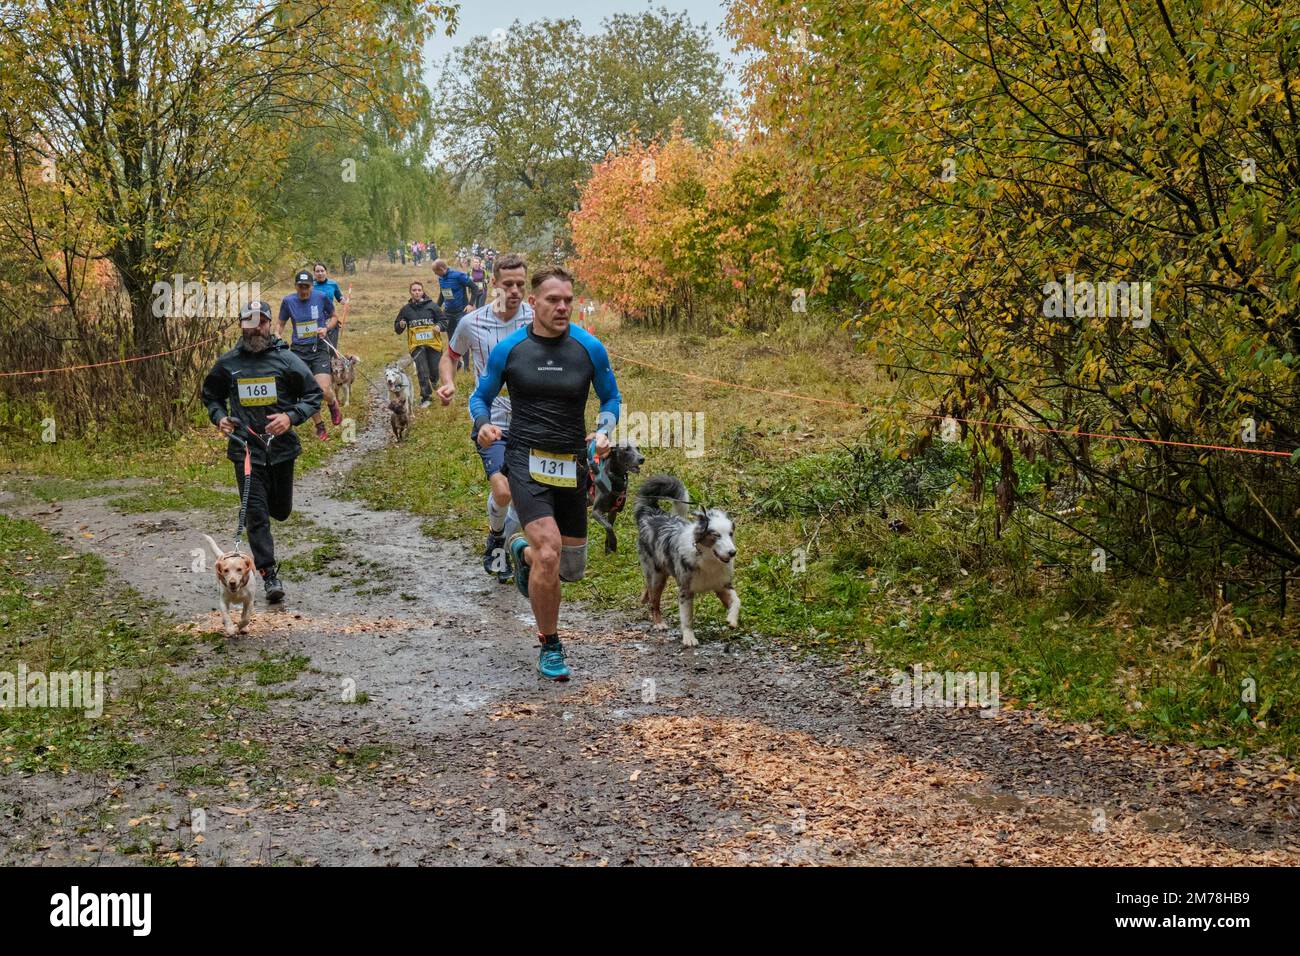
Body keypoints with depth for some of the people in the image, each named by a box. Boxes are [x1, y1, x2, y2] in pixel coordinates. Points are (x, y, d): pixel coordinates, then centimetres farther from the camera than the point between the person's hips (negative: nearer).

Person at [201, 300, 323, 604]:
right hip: (245, 449, 0)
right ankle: (269, 575, -5)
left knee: (281, 510, 15)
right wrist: (219, 417, 0)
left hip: (281, 446, 0)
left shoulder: (286, 360, -3)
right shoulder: (227, 364, 3)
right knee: (256, 514, -7)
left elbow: (314, 394, 1)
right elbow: (211, 395, 20)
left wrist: (291, 417, -14)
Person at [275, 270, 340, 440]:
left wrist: (326, 328, -8)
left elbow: (333, 317, 12)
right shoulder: (288, 301, -2)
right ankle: (319, 426, 20)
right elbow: (280, 324, 12)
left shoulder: (322, 298, -5)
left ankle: (333, 404, 19)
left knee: (323, 390, -17)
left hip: (319, 349, -2)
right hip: (299, 351, 2)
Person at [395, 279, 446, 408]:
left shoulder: (432, 306, 2)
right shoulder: (406, 309, 7)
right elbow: (397, 328, 15)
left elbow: (443, 321, 7)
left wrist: (439, 326, -14)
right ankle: (426, 398, 0)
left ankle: (430, 387, 37)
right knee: (423, 372, -11)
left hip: (433, 344, 0)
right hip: (416, 345, 0)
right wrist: (400, 325, -8)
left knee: (435, 371, 4)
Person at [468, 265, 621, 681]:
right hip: (526, 461, -3)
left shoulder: (590, 348, -1)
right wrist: (483, 424, -12)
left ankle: (523, 550, 47)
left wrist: (603, 432, -8)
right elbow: (480, 396, 10)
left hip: (573, 466, 3)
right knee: (548, 554, -22)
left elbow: (610, 397, 12)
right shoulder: (508, 350, -3)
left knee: (572, 569, 11)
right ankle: (550, 647, -2)